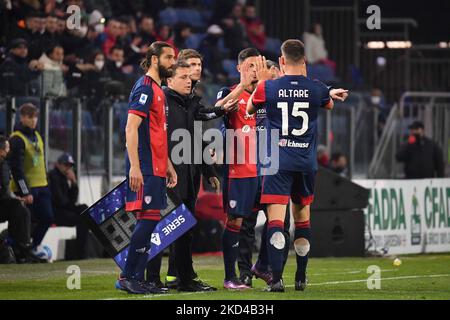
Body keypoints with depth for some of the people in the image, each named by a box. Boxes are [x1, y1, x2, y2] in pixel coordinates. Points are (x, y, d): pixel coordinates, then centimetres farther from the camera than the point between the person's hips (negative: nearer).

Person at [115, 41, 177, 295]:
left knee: (150, 221, 9)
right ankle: (128, 277, -8)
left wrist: (168, 165, 24)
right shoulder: (145, 88, -10)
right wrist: (135, 167, -23)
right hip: (145, 168, -10)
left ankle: (138, 278, 11)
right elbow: (131, 128, -18)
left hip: (156, 168, 10)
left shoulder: (158, 90, 20)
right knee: (148, 218, -11)